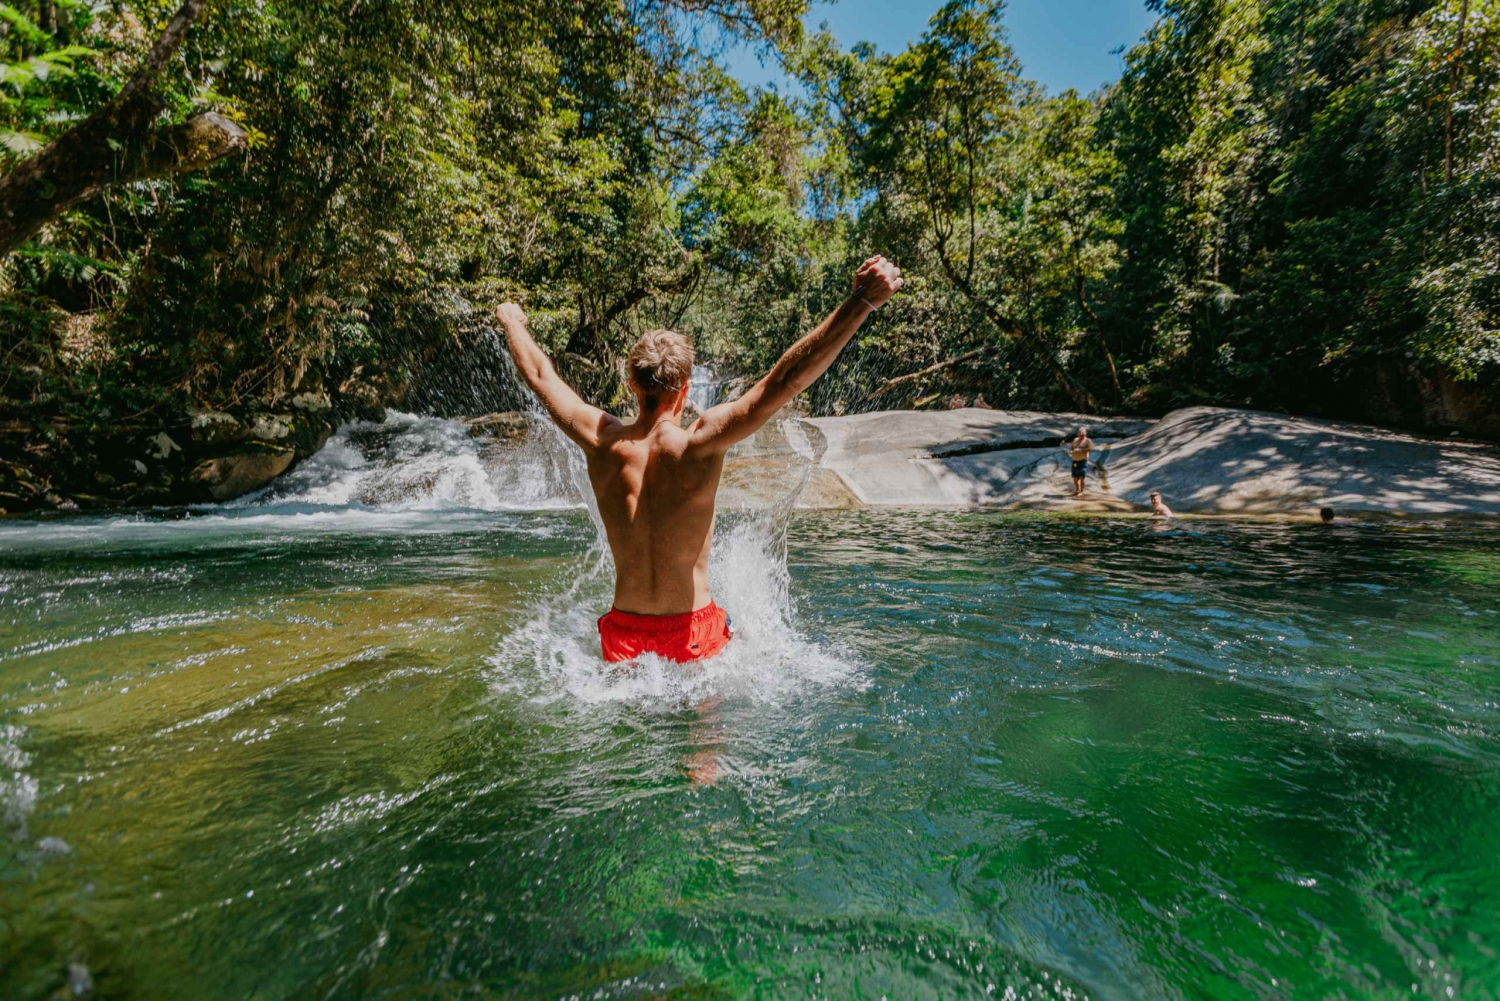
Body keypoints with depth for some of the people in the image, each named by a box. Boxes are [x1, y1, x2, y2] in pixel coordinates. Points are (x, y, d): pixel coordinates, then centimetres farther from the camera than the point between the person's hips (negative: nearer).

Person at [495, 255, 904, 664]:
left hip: (625, 630, 3)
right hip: (691, 629, -3)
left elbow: (538, 373, 7)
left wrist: (511, 321, 26)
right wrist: (862, 301, -28)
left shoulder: (602, 442, -9)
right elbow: (783, 382, -27)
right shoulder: (699, 444, -20)